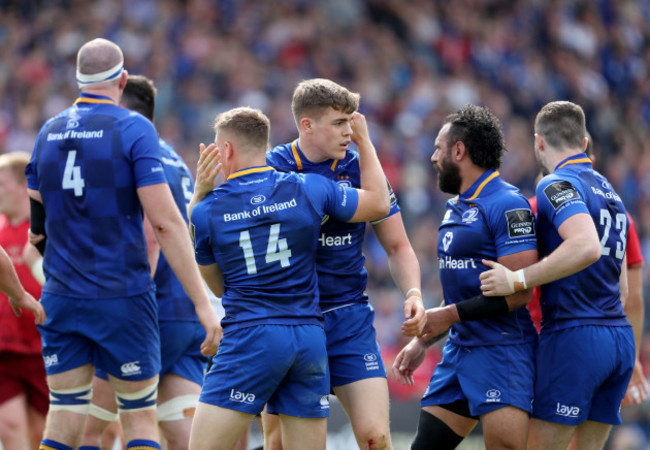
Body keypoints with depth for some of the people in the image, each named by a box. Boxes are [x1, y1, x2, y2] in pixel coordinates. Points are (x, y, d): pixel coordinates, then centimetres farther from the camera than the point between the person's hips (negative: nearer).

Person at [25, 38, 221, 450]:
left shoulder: (48, 133, 9)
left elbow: (36, 222, 14)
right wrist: (203, 303, -13)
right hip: (123, 298, -4)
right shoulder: (135, 129, -7)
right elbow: (165, 222, -14)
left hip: (61, 298, 4)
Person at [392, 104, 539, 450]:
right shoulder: (455, 208, 16)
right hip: (458, 350, 9)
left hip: (502, 352, -9)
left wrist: (450, 315, -14)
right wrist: (422, 341, 22)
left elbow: (518, 292, -19)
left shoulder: (507, 205, -13)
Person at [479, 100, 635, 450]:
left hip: (574, 338, -8)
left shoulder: (557, 184, -8)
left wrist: (519, 279, -24)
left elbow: (587, 247, -27)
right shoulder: (609, 192, 20)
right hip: (620, 339, 8)